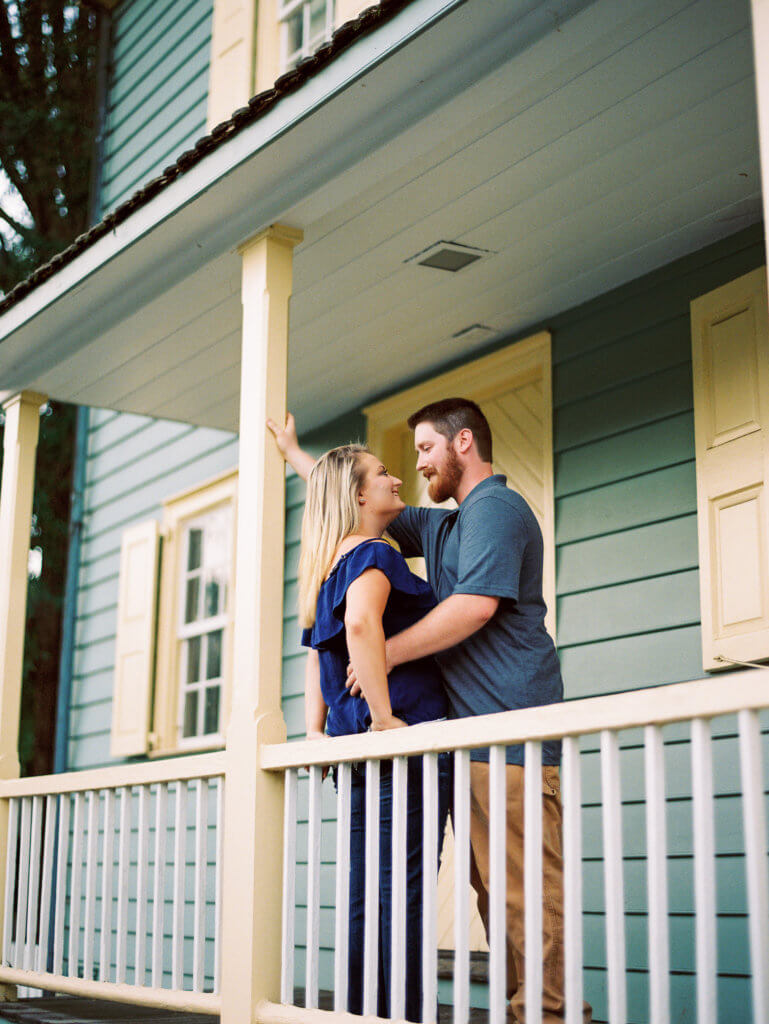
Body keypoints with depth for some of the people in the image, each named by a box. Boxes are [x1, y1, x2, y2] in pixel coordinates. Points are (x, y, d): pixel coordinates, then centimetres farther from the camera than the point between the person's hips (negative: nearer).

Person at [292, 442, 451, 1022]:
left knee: (365, 898, 10)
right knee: (403, 897, -9)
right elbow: (361, 623, -27)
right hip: (407, 744, -9)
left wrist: (315, 730, 19)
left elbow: (320, 653, 24)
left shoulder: (330, 566, 22)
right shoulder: (373, 554, -7)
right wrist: (384, 718, -23)